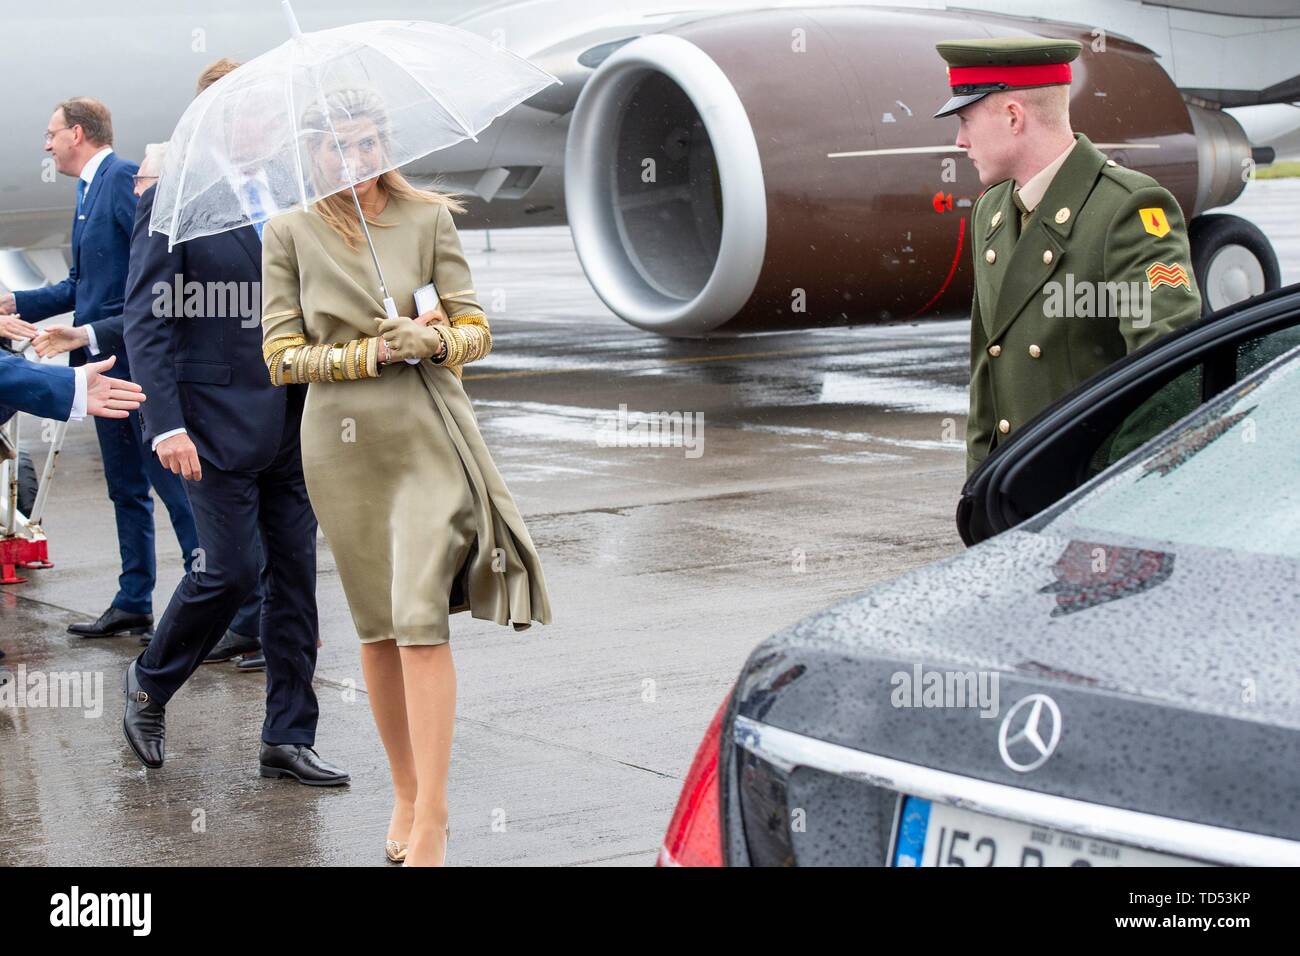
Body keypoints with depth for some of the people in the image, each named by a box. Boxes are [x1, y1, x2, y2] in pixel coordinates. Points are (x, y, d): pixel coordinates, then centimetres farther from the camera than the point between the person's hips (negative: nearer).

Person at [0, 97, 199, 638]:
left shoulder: (124, 178, -11)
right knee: (126, 489, 13)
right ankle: (133, 603, 19)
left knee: (173, 481, -8)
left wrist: (97, 333, -21)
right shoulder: (91, 189, 18)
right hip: (107, 363, 10)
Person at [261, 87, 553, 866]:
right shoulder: (290, 234, 3)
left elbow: (476, 330, 4)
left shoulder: (429, 218, 2)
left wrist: (436, 340, -17)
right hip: (342, 443, 2)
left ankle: (432, 820, -12)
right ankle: (405, 794, 21)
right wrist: (372, 352, -11)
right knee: (377, 627, 8)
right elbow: (282, 357, 1)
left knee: (421, 618, -12)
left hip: (427, 432, -2)